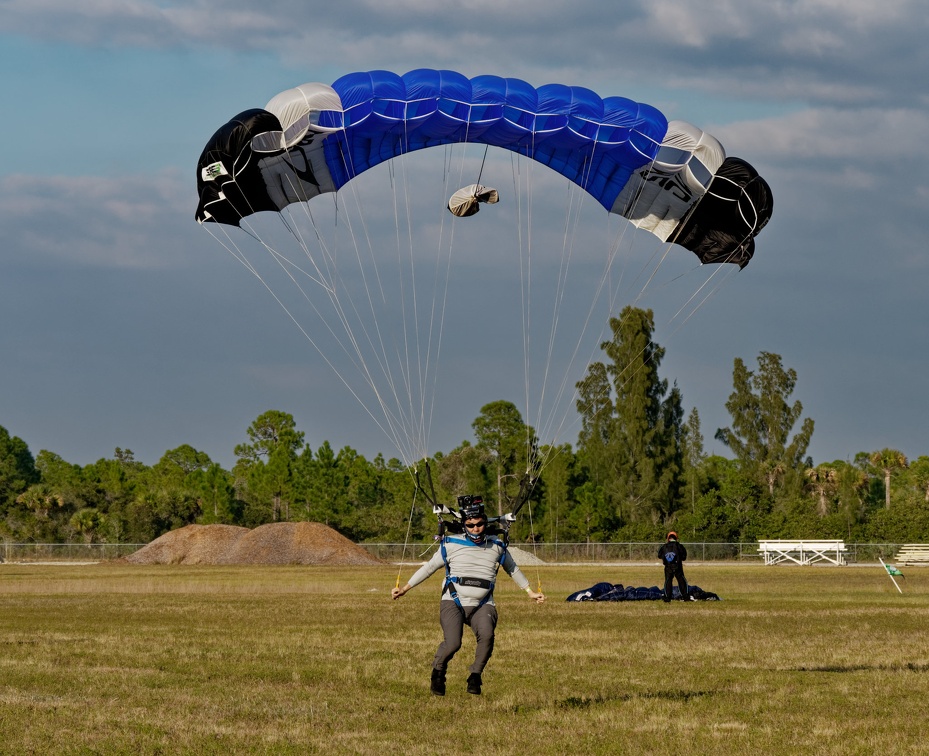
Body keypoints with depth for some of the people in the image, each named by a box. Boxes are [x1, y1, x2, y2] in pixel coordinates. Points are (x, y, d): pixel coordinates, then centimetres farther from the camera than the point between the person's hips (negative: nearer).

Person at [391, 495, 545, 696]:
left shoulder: (497, 548, 10)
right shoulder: (451, 545, 4)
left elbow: (512, 569, 27)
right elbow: (429, 567, 11)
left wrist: (530, 592, 33)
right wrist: (404, 589, 9)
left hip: (482, 606, 2)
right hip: (453, 602, -1)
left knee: (486, 635, -31)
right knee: (452, 643, -25)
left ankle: (475, 676, -11)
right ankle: (438, 672, 6)